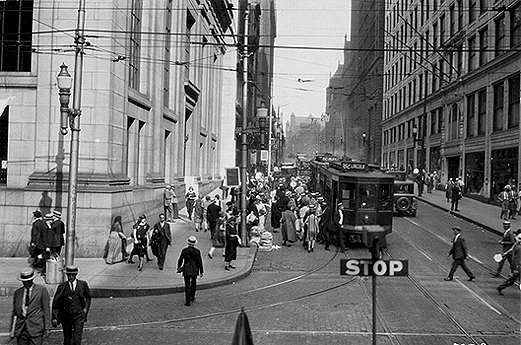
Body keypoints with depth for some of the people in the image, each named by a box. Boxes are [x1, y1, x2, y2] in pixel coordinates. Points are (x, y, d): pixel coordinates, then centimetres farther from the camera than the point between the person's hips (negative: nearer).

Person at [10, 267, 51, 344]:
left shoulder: (42, 290, 0)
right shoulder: (17, 292, 12)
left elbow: (46, 310, 0)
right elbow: (15, 312, 15)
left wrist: (47, 328, -3)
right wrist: (12, 330, 10)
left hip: (36, 328, -4)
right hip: (21, 330, 4)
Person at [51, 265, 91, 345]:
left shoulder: (83, 284, -1)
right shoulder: (62, 287, -2)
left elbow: (88, 297, 16)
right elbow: (56, 303, 0)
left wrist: (86, 308, 3)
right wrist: (54, 318, -6)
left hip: (79, 315, -1)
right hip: (66, 316, 1)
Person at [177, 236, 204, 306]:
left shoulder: (184, 250, -8)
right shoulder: (197, 251, -8)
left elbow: (180, 260, 0)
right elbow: (200, 262, -6)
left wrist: (179, 267, 18)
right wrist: (201, 272, 1)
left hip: (186, 270, -1)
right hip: (195, 270, 1)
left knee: (187, 286, 3)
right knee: (193, 283, 24)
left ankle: (187, 301, -2)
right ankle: (192, 297, 38)